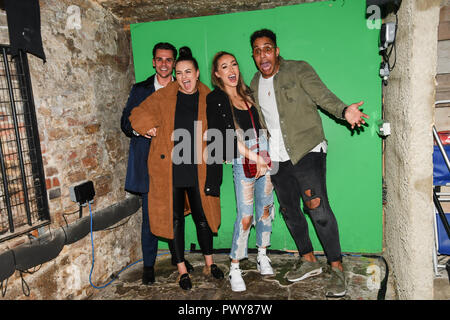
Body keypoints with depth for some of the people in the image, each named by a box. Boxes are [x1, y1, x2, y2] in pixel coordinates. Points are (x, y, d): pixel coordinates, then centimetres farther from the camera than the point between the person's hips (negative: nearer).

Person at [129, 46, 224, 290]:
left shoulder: (208, 99, 5)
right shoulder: (163, 97, 2)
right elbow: (137, 115, 8)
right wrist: (153, 129, -4)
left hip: (198, 170, 1)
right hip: (168, 169, 0)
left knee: (203, 216, 10)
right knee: (174, 219, 7)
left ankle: (209, 263, 31)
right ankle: (182, 270, 23)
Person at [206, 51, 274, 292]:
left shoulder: (247, 93, 14)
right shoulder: (215, 100, -4)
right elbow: (225, 137, -13)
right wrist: (254, 157, -16)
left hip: (264, 152, 6)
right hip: (242, 159, -6)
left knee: (265, 207, 11)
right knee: (245, 215, -7)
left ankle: (262, 255, 29)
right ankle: (234, 268, 9)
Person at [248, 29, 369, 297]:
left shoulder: (299, 70, -2)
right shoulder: (254, 84, 12)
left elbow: (323, 96, -13)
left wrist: (344, 111, -33)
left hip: (307, 152, -5)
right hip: (277, 159, 6)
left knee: (319, 210, -13)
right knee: (290, 211, 11)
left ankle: (337, 268, 4)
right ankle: (309, 261, 28)